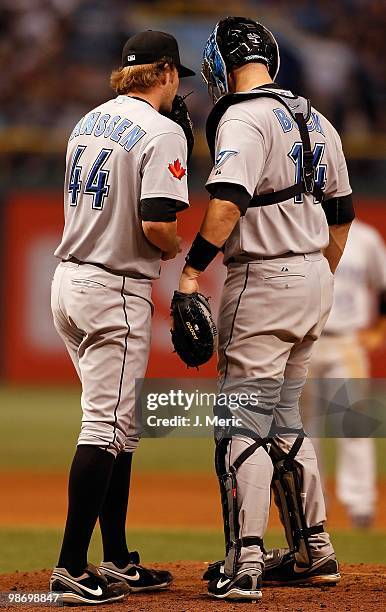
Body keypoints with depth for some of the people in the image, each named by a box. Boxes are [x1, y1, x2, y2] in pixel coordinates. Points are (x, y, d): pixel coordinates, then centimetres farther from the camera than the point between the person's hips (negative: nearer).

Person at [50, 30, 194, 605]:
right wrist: (181, 251, -2)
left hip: (67, 280, 8)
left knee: (121, 426, 16)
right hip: (116, 293, -8)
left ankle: (117, 561, 19)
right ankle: (71, 569, -10)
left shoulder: (89, 122, 13)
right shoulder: (162, 132, -13)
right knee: (106, 427, -7)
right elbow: (155, 224, -22)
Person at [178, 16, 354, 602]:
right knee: (283, 420, 18)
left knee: (243, 423, -7)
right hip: (313, 279, 8)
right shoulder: (314, 120, 13)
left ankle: (243, 565, -12)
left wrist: (191, 270, -31)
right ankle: (313, 552, 22)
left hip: (264, 280, -8)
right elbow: (341, 212, 19)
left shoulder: (243, 120, -14)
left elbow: (227, 201, -29)